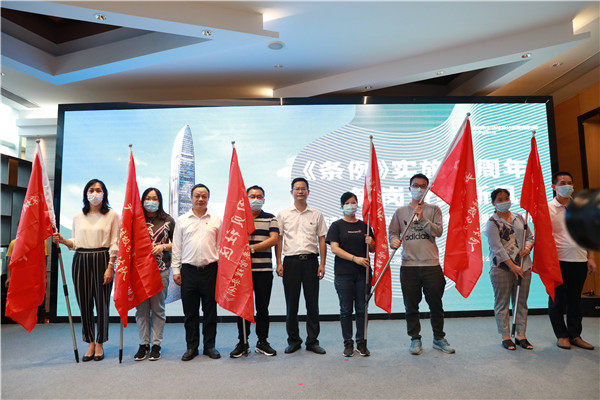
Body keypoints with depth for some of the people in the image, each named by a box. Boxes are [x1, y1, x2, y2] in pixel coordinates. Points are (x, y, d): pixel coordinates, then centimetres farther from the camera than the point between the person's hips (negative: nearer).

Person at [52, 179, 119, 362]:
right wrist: (62, 240, -4)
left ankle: (99, 343, 16)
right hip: (81, 261, 4)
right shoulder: (78, 217, 12)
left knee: (102, 302, 1)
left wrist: (110, 267, -10)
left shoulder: (112, 215, 1)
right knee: (84, 303, 5)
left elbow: (114, 244, -3)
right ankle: (90, 344, 19)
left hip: (102, 260, -3)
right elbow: (75, 243, 16)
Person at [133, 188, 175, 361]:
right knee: (141, 307, 4)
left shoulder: (168, 220, 6)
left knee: (158, 307, 2)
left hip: (161, 269, -1)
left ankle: (156, 344, 13)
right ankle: (143, 344, 15)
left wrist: (163, 246, -7)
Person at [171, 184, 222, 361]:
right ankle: (192, 347, 21)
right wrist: (175, 269, 3)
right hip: (188, 270, 1)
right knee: (190, 311, 7)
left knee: (210, 310, 6)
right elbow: (176, 246, 9)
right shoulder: (182, 220, 9)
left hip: (210, 269, 0)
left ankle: (209, 346, 20)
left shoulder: (216, 220, 7)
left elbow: (221, 246, 8)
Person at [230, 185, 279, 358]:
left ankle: (262, 342, 19)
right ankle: (242, 343, 17)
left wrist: (252, 248, -15)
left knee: (263, 308, 6)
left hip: (264, 269, 0)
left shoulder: (270, 218, 9)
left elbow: (274, 239, -5)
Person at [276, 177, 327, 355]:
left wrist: (322, 264, 0)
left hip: (311, 260, 1)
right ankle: (293, 340, 20)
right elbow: (278, 239, 6)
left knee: (312, 303, 4)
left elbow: (322, 240, 8)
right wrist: (279, 263, -2)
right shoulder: (283, 214, 7)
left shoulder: (316, 215, 8)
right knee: (291, 303, 6)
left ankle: (312, 341, 17)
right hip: (291, 261, 0)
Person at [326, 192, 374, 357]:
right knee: (346, 309, 3)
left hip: (363, 273, 3)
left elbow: (373, 250, 18)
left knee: (362, 309, 5)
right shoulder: (337, 225, 3)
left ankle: (361, 343, 17)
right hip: (343, 274, -2)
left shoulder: (364, 225, 13)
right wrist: (355, 258, -16)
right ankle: (348, 343, 15)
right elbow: (334, 248, -8)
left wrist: (370, 243, -6)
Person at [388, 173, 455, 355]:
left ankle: (439, 338, 27)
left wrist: (422, 219, -19)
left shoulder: (434, 210, 6)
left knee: (436, 305, 9)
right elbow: (392, 232, 9)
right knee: (411, 306, 6)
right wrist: (394, 240, -13)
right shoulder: (400, 212, 10)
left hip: (431, 265, 0)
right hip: (408, 266, 1)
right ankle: (415, 339, 21)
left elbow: (438, 231, -6)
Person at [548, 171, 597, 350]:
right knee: (557, 299, 3)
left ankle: (575, 335, 22)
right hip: (558, 261, -4)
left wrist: (590, 258, 8)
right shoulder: (548, 208, -3)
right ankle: (561, 335, 16)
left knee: (575, 298, 11)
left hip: (579, 260, 4)